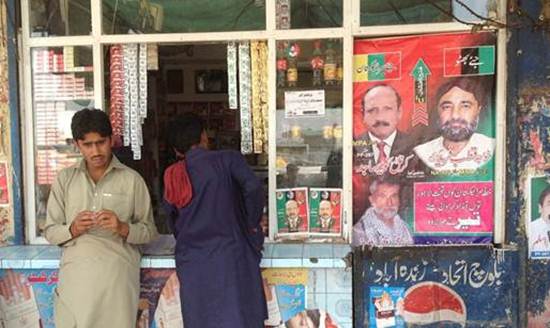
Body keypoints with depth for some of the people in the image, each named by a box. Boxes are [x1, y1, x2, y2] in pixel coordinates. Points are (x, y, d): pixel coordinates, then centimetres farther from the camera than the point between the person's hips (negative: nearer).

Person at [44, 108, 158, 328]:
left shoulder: (132, 180, 1)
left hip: (118, 274, -2)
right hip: (76, 275, 2)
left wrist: (123, 228, -15)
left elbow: (149, 231, 4)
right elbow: (49, 232, 10)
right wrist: (72, 229, -10)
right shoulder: (65, 179, 8)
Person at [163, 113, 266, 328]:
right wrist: (253, 225, -5)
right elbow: (253, 188, -19)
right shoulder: (228, 159, -3)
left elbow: (174, 226, 12)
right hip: (230, 258, -3)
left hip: (191, 265, 4)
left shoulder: (173, 177, 9)